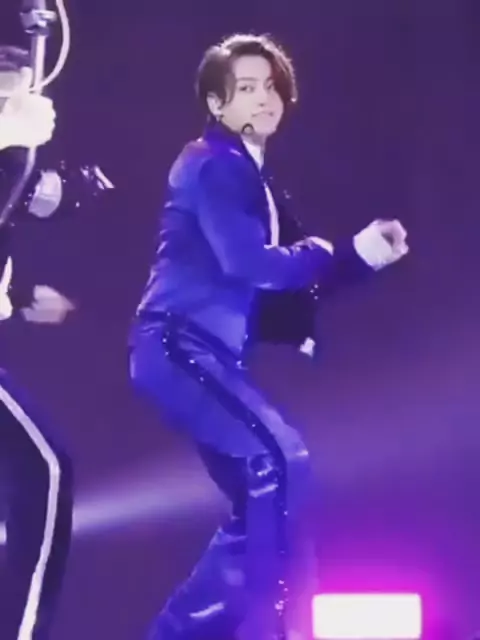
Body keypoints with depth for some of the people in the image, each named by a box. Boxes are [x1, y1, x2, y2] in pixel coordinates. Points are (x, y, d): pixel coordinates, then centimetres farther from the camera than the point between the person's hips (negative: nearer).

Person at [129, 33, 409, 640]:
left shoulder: (251, 176, 20)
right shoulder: (212, 164, -9)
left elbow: (281, 269, 15)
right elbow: (247, 262, -21)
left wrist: (365, 253, 2)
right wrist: (348, 253, -11)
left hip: (208, 349, 10)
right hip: (178, 344, -10)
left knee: (264, 489, 9)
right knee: (279, 460, -21)